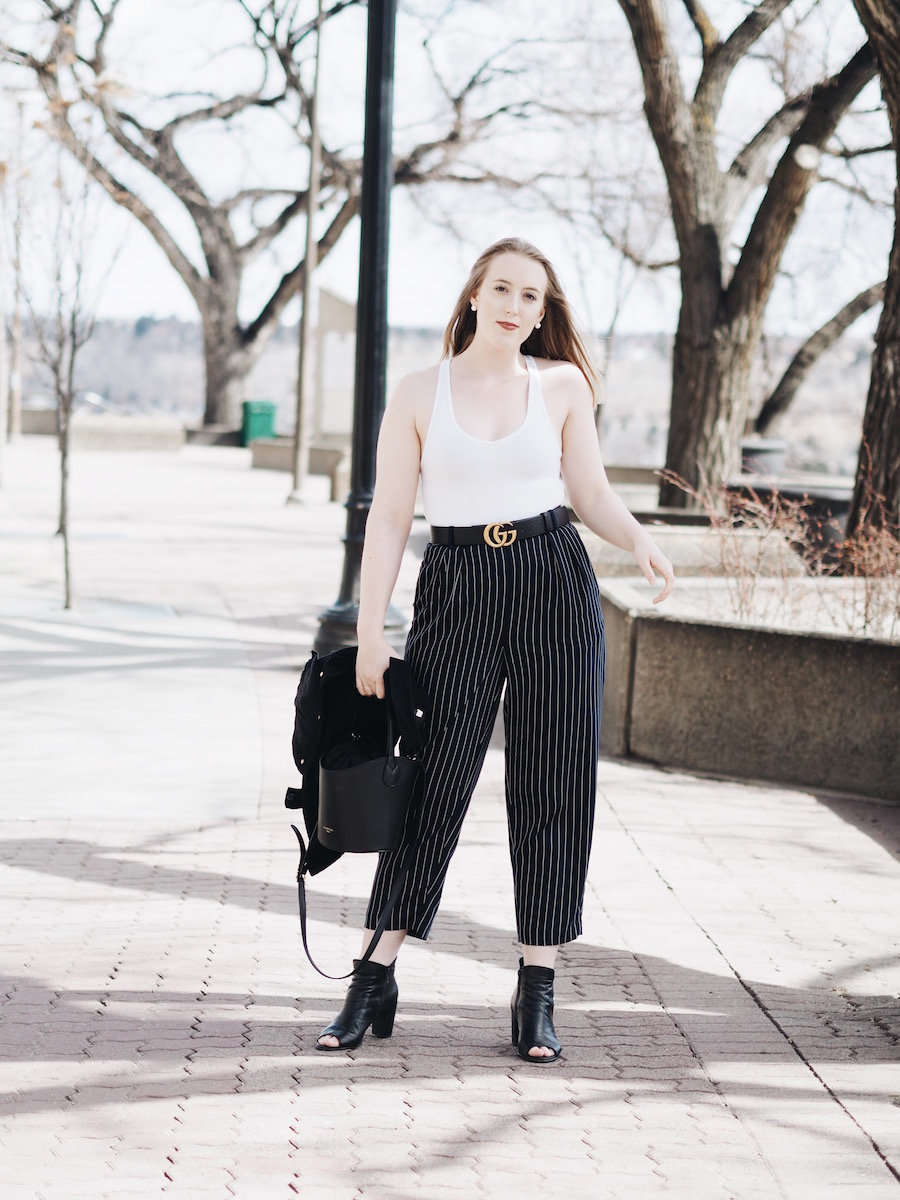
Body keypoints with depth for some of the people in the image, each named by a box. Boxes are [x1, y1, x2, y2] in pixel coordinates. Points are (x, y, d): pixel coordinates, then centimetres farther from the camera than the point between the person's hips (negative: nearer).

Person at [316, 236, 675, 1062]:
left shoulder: (562, 385, 6)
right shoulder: (420, 394, 3)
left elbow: (591, 493, 9)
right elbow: (390, 516, 2)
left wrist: (639, 540, -11)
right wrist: (371, 629, -4)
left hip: (554, 588, 1)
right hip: (456, 594, -1)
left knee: (552, 785, 2)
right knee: (431, 783, -1)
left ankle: (537, 994, 10)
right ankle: (374, 985, 8)